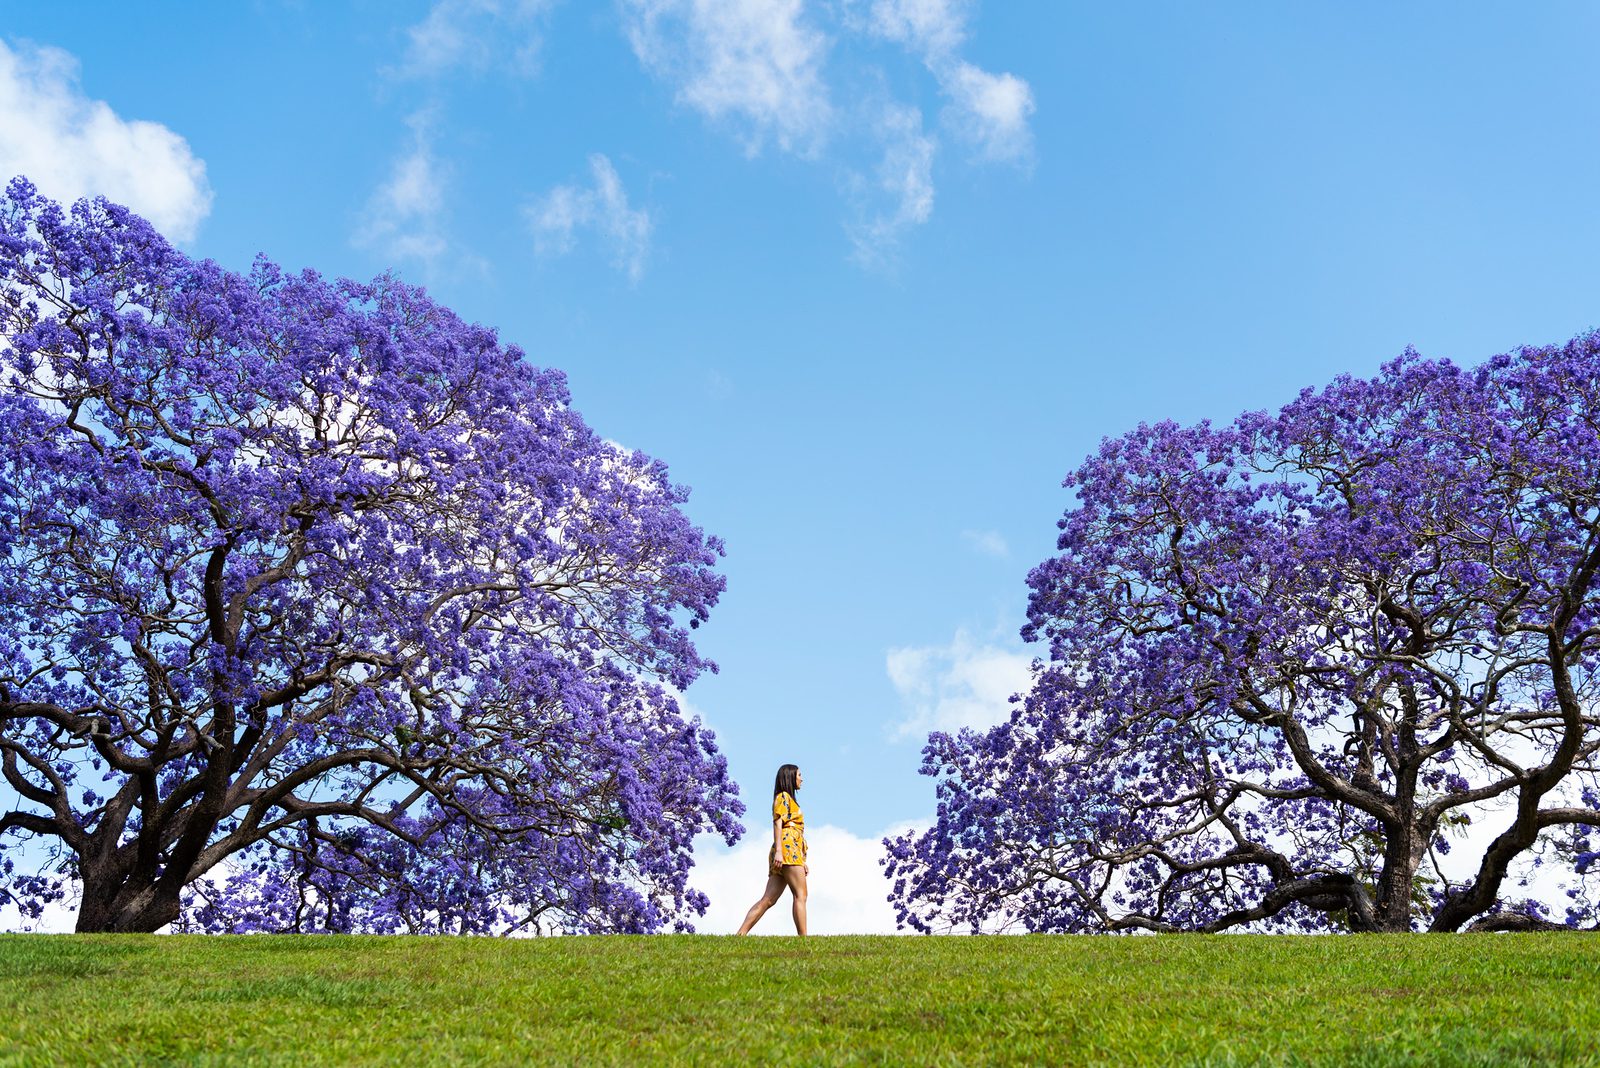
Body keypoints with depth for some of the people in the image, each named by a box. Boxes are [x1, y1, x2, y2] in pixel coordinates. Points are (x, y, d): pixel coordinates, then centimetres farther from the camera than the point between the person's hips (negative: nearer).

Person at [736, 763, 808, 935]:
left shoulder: (790, 799, 33)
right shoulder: (783, 796, 5)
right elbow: (777, 823, -9)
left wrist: (802, 861, 25)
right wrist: (778, 851, -21)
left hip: (791, 853, 9)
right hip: (787, 847, -9)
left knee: (768, 900, -3)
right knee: (800, 895, -14)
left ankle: (740, 934, -11)